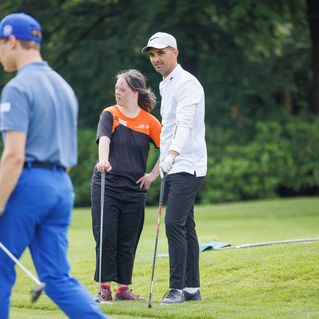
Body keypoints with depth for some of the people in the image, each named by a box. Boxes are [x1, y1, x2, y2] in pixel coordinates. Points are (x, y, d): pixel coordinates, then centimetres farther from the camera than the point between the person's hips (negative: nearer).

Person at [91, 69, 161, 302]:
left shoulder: (149, 121, 3)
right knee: (105, 238, -4)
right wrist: (103, 160, -38)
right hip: (106, 186, -1)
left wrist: (153, 175, 0)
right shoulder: (110, 114, 0)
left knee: (127, 242, 6)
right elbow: (104, 138, -19)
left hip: (135, 189, 1)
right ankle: (105, 288, 2)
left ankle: (123, 288, 13)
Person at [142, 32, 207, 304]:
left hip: (187, 166, -9)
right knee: (185, 226, 9)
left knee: (174, 223, -15)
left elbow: (185, 123, -26)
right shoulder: (165, 86, 18)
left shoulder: (187, 83, -12)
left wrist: (173, 153, -41)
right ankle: (192, 287, 11)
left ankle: (177, 288, -14)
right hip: (172, 168, 9)